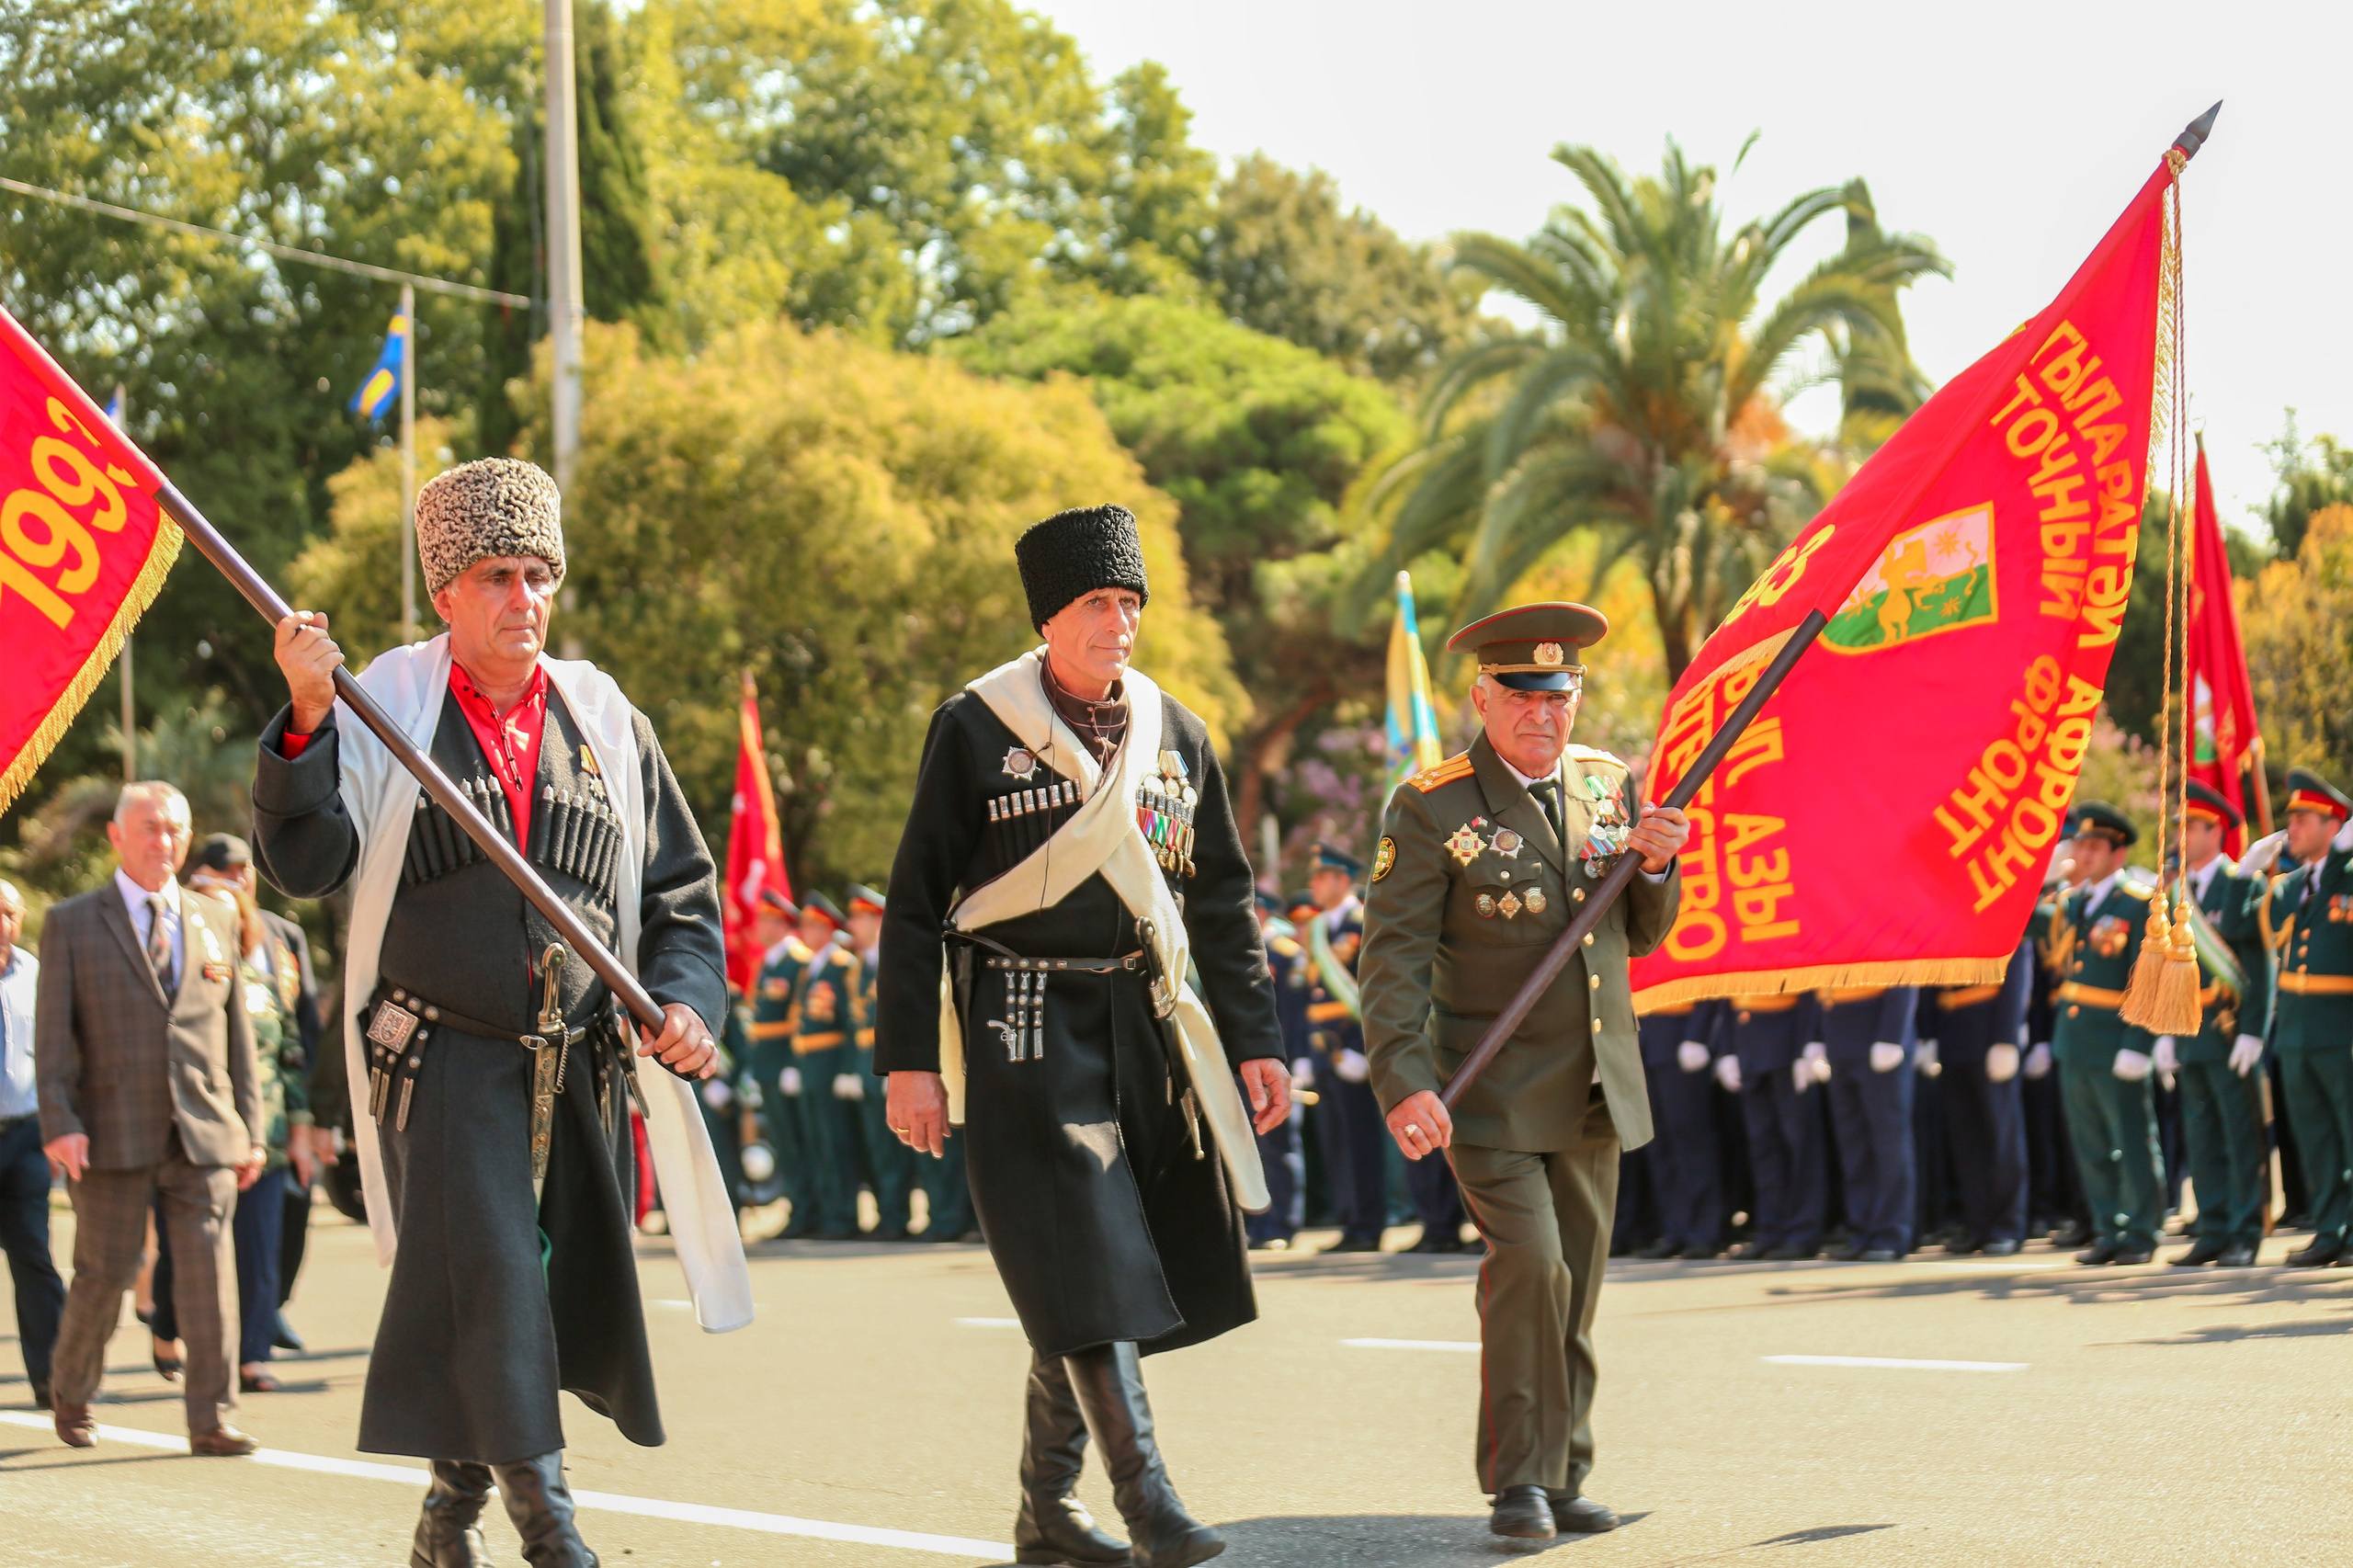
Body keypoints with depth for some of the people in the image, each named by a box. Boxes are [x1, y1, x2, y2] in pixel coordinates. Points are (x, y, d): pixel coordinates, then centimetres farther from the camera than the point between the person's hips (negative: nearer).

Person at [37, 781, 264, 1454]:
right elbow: (52, 1035, -1)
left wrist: (250, 1129, 11)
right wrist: (59, 1123, -12)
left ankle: (211, 1419, -3)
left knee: (209, 1271, -6)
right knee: (104, 1275, 3)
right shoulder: (71, 925, 5)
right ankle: (70, 1393, 26)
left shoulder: (216, 922, 14)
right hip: (114, 1138, -2)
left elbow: (237, 1035, 16)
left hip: (203, 1135, 2)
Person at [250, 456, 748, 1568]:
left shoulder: (605, 722, 10)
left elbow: (680, 892, 15)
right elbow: (303, 864, -10)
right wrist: (307, 721, -23)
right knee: (487, 1279, -17)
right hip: (444, 1060, -4)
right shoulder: (385, 707, 1)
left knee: (575, 1298, 8)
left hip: (583, 1071, 4)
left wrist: (685, 999, -3)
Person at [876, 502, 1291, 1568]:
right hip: (1026, 1032, -5)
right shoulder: (975, 730, -4)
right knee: (1083, 1265, -12)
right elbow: (915, 903, -2)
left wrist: (1255, 1040, 11)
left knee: (1101, 1281, 8)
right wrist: (908, 1060, -7)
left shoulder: (1174, 734, 10)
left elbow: (1222, 902, 16)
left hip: (1144, 1027, 5)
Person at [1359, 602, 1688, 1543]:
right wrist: (1404, 1081, -23)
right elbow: (1394, 955, -12)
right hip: (1491, 1094, -5)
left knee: (1576, 1288, 9)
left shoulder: (1609, 786, 7)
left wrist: (1653, 868, -7)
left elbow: (1640, 937, 14)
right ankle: (1519, 1481, -9)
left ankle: (1561, 1477, 20)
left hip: (1592, 1092, 5)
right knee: (1528, 1262, -19)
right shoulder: (1431, 808, -8)